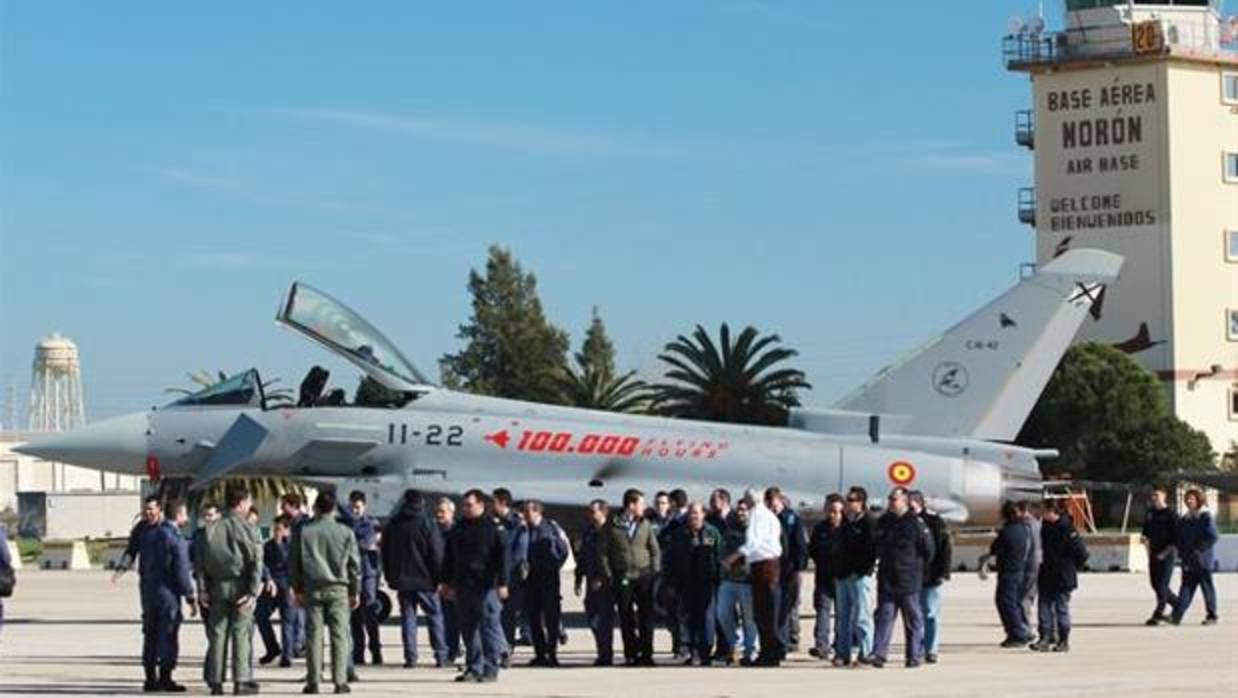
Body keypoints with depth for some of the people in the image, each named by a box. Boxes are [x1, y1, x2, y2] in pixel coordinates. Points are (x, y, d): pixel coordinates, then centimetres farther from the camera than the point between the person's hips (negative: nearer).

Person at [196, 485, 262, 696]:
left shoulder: (210, 529, 7)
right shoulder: (247, 529, -6)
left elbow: (201, 562, 5)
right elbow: (256, 562, -12)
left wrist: (202, 590, 5)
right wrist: (253, 591, -11)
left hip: (218, 587, 4)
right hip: (240, 586, -4)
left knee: (217, 633, 6)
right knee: (241, 633, 0)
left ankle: (215, 681, 6)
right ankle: (241, 680, -2)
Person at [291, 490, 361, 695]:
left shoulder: (302, 531, 2)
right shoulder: (346, 532, 1)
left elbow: (292, 562, 7)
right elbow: (354, 564, 5)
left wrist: (297, 589, 15)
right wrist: (355, 591, 13)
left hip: (312, 588, 1)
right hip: (338, 588, -1)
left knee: (313, 634, 2)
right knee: (339, 635, 1)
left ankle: (313, 682, 0)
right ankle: (340, 681, -4)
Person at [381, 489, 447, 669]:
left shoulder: (393, 525, 7)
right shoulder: (427, 524, -6)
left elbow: (385, 553, 13)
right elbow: (437, 554, -8)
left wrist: (390, 577, 19)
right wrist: (439, 577, -1)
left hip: (401, 579, 3)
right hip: (425, 579, -3)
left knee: (408, 617, 5)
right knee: (434, 615, 5)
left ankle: (410, 657, 0)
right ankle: (441, 655, 1)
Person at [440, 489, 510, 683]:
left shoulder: (493, 528, -3)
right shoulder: (458, 529, 14)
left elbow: (501, 557, -7)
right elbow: (448, 558, 21)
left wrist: (502, 583, -13)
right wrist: (446, 582, 17)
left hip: (485, 587, -6)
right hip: (463, 587, 6)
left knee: (489, 626, -5)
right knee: (468, 629, 8)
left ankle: (490, 669, -3)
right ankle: (473, 668, 14)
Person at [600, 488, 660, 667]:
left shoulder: (645, 525, 8)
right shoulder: (613, 526, 0)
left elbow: (655, 550, 10)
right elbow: (604, 552, 3)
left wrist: (655, 571, 0)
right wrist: (608, 575, -4)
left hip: (644, 576, 1)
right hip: (623, 578, -1)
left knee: (646, 615, -2)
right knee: (626, 618, 2)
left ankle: (646, 653, 3)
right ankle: (631, 655, 8)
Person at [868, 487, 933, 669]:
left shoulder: (915, 523, -8)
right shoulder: (883, 522, 10)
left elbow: (928, 551, -4)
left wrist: (917, 565, 3)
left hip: (909, 581, -5)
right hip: (886, 580, 5)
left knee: (913, 619, 4)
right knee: (884, 616, -2)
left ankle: (915, 655, 10)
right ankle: (878, 654, -8)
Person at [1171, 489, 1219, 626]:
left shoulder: (1206, 517, -5)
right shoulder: (1184, 520, 13)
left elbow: (1212, 538, -11)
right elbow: (1179, 539, 18)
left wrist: (1198, 550, -16)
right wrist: (1182, 552, 2)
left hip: (1203, 560, -5)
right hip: (1188, 562, 5)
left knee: (1207, 587, 3)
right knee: (1186, 587, -2)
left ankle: (1211, 616, 13)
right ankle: (1176, 616, -11)